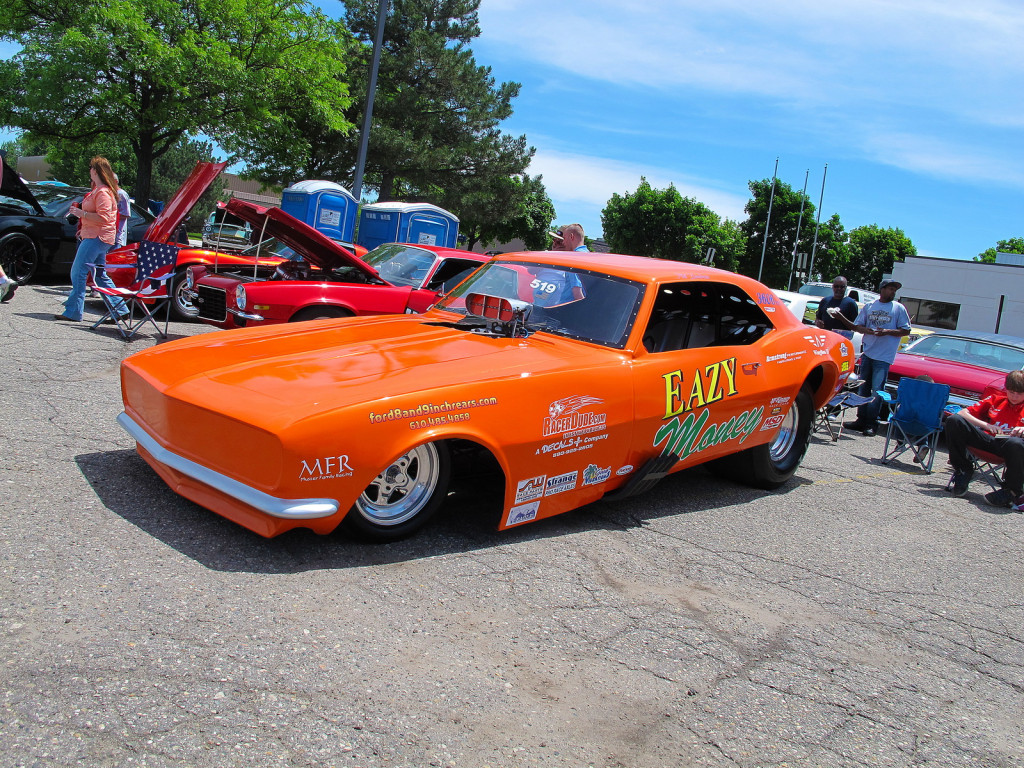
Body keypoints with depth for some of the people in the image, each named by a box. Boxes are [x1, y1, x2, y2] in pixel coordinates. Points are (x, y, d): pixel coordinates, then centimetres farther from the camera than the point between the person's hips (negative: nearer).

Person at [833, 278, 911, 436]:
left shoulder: (899, 308, 3)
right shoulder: (869, 306, 11)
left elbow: (906, 331, 0)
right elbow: (858, 327, 12)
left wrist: (887, 331, -13)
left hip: (884, 356, -4)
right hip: (867, 353, 4)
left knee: (877, 391, -5)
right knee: (863, 388, 9)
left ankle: (871, 423, -1)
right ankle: (861, 419, 18)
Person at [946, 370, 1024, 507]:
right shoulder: (995, 400, 25)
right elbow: (962, 413, 15)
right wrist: (985, 425, 0)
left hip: (1007, 444, -3)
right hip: (987, 438, 3)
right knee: (954, 420, -19)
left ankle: (1011, 491, -20)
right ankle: (963, 470, -8)